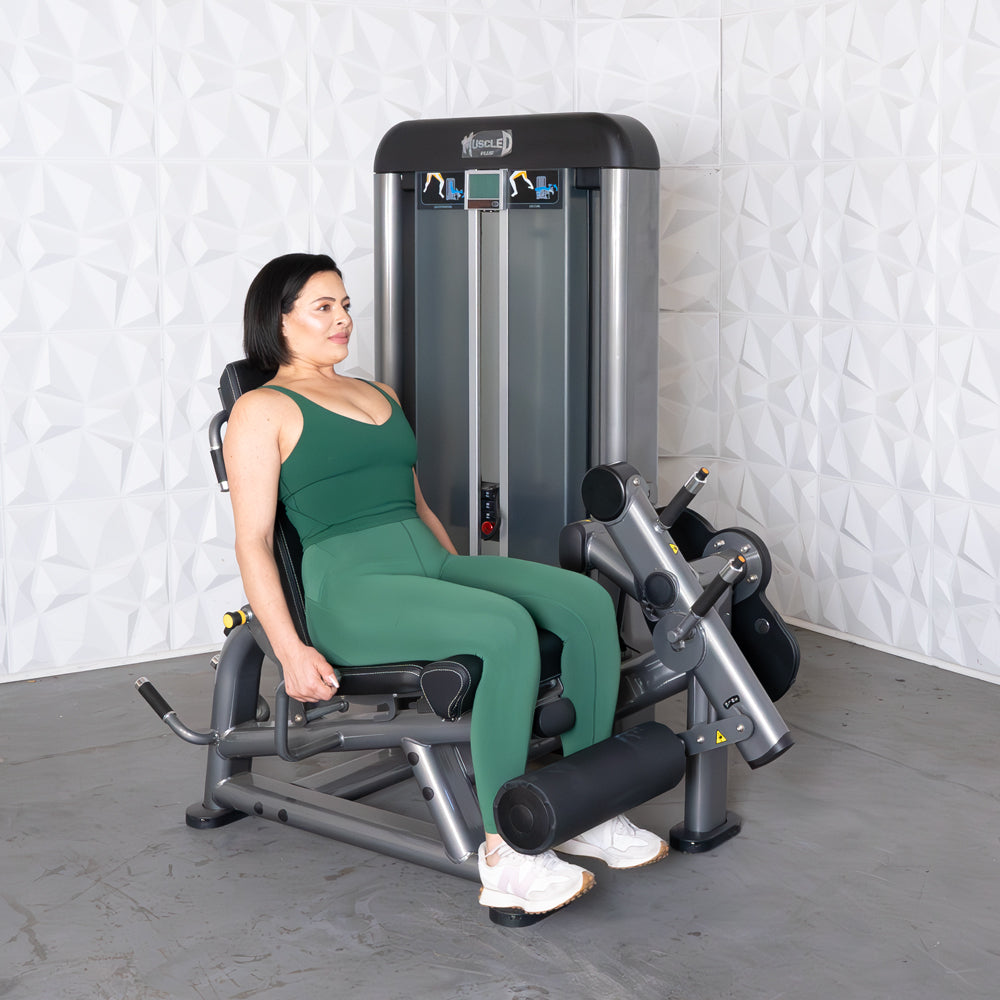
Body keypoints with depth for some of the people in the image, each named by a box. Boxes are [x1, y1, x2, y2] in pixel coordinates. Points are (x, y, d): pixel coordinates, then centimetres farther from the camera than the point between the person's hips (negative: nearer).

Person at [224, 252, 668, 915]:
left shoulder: (381, 396, 26)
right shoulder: (262, 412, 3)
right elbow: (253, 542, -5)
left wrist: (469, 581, 17)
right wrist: (290, 652, -16)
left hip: (432, 562, 7)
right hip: (353, 587, -7)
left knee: (587, 602, -17)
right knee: (508, 629, -34)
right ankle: (507, 859, -31)